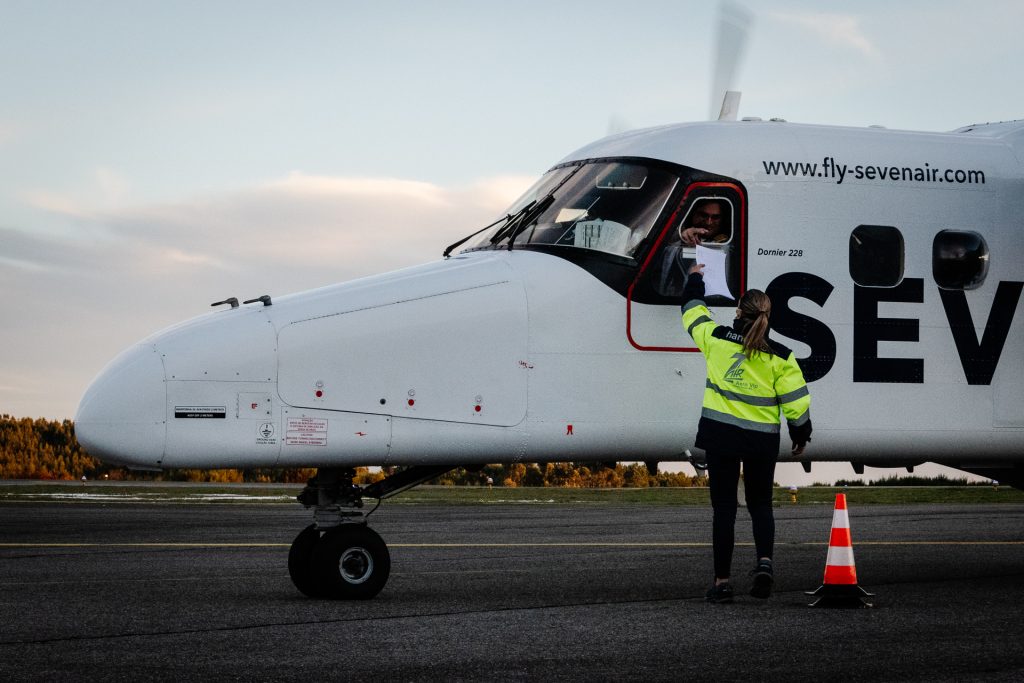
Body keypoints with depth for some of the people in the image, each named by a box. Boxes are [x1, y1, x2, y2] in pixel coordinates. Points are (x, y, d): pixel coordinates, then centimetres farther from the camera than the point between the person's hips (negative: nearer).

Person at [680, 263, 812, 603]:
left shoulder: (716, 339, -5)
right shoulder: (780, 357, -7)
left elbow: (693, 309, 14)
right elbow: (796, 402, -4)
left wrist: (694, 278, 32)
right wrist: (801, 435, 13)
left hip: (720, 435, 0)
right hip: (762, 440, 0)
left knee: (723, 507, 5)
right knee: (760, 504, 16)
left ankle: (722, 581, 4)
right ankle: (764, 561, -9)